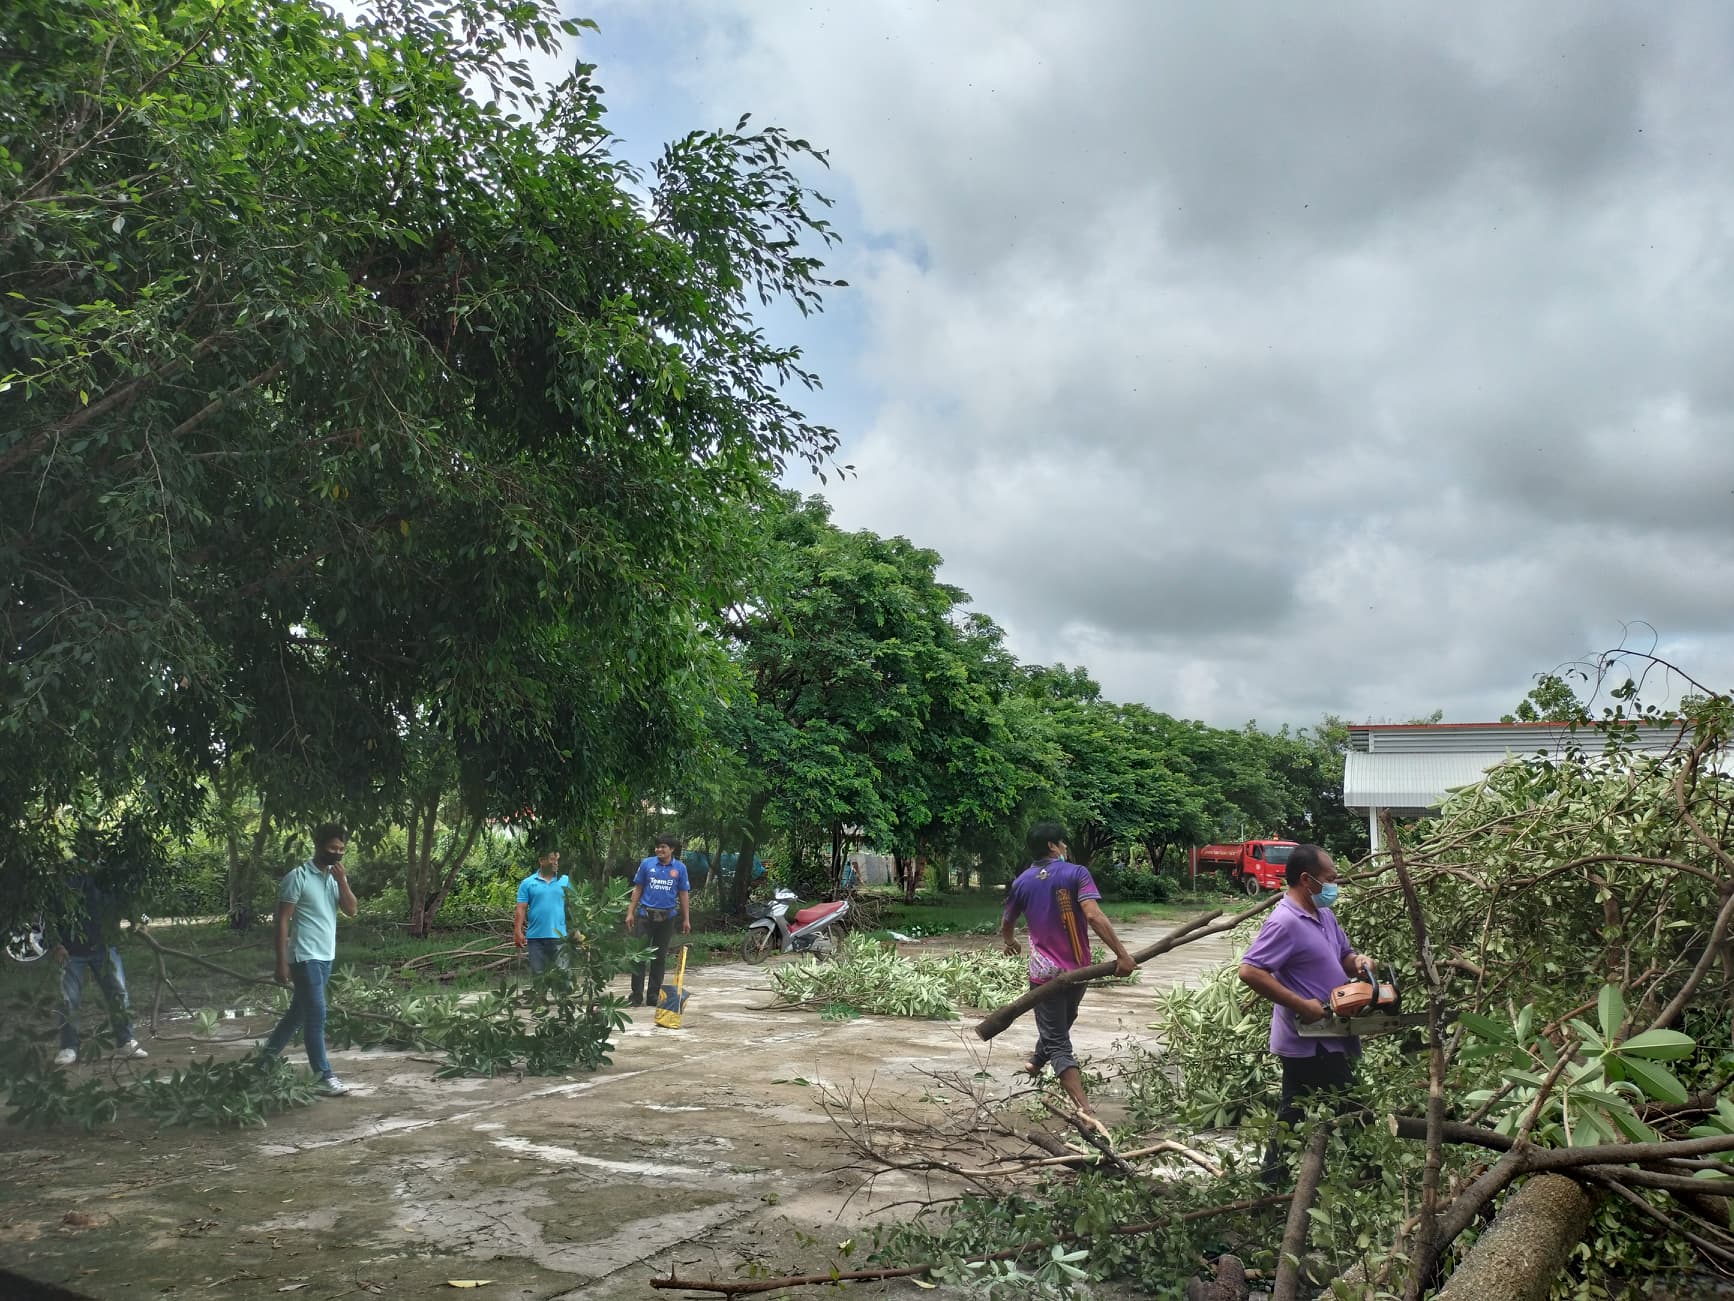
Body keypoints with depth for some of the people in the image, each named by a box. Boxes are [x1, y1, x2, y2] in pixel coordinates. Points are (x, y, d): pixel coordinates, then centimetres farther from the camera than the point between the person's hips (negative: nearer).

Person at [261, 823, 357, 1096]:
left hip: (326, 956, 8)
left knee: (299, 1012, 17)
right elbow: (282, 921, -12)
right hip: (305, 957, -8)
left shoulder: (336, 877, 10)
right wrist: (282, 962, -15)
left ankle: (268, 1058, 33)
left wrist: (341, 880, -11)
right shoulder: (298, 877, -12)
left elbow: (351, 910, 2)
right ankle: (324, 1077, -5)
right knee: (316, 1016, -8)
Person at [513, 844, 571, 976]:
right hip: (535, 937, 0)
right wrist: (518, 931, -10)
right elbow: (521, 909, 0)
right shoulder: (527, 883, 4)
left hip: (559, 936, 0)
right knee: (538, 973, 8)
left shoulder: (565, 881, 6)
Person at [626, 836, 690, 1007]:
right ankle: (636, 996, 2)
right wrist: (630, 912, 0)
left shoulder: (680, 868, 3)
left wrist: (686, 919, 4)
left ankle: (653, 996, 16)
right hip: (646, 914, -1)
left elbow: (683, 894, 6)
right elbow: (637, 889, 5)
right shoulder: (647, 864, 1)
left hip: (667, 917, 1)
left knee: (660, 958, 8)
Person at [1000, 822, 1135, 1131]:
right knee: (1061, 1025, 27)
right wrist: (1121, 954, -25)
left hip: (1045, 970, 1)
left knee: (1057, 1043, -2)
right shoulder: (1076, 873, -9)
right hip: (1077, 967, -1)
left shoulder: (1022, 883, 3)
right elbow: (1093, 915, -24)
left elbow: (1006, 924, 17)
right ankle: (1036, 1062, 49)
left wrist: (1010, 943, 40)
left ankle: (1084, 1107, -15)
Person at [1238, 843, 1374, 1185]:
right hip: (1309, 1041, -9)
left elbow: (1343, 955, 23)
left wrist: (1358, 962, -2)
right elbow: (1250, 971, -27)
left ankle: (1274, 1179, 25)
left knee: (1294, 1113, 16)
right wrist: (1302, 1006, -24)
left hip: (1330, 1040, 9)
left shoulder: (1324, 914, 10)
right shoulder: (1285, 923, -21)